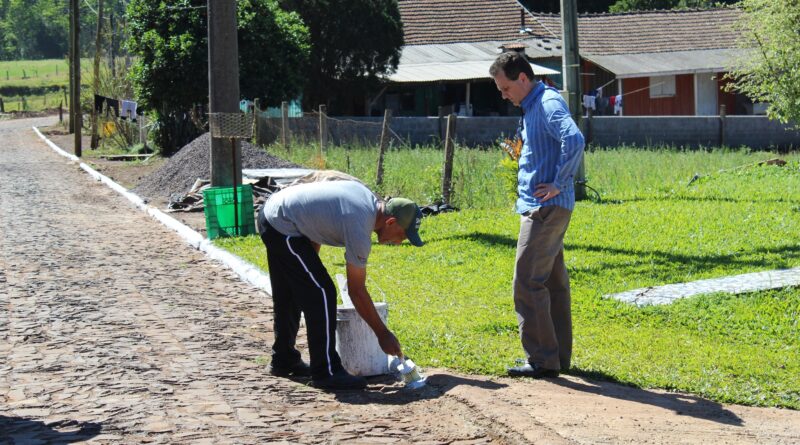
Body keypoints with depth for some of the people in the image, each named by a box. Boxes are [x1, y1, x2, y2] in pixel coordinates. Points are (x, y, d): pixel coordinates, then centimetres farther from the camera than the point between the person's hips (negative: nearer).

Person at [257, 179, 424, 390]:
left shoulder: (368, 197, 3)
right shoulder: (359, 231, -22)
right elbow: (357, 291, -15)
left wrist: (312, 262, 19)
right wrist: (383, 334, -9)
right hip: (283, 228, -11)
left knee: (288, 296, 21)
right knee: (321, 293, -11)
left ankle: (283, 361, 34)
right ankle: (326, 372, -8)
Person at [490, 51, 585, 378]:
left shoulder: (548, 103, -14)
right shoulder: (532, 107, 17)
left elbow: (574, 141, -31)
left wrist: (560, 184, -23)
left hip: (545, 208, -11)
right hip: (543, 208, 11)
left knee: (527, 284, -9)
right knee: (553, 282, 13)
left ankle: (542, 360, -5)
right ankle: (559, 356, 20)